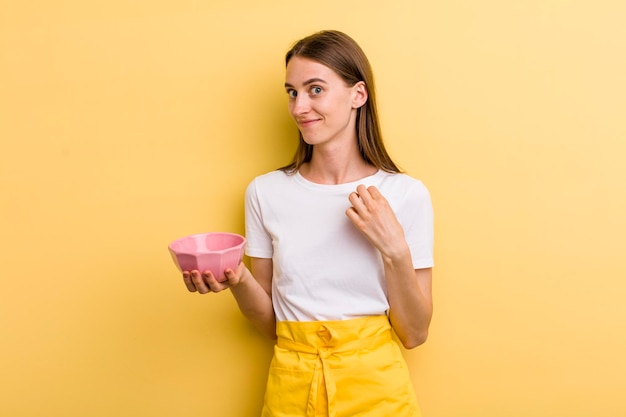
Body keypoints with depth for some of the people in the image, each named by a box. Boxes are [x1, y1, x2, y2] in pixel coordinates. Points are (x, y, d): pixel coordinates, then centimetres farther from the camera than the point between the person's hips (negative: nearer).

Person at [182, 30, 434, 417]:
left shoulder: (406, 195, -10)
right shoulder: (266, 192, -4)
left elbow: (414, 334, -6)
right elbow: (269, 322, 2)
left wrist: (395, 250, -19)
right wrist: (238, 281, -17)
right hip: (292, 386, 2)